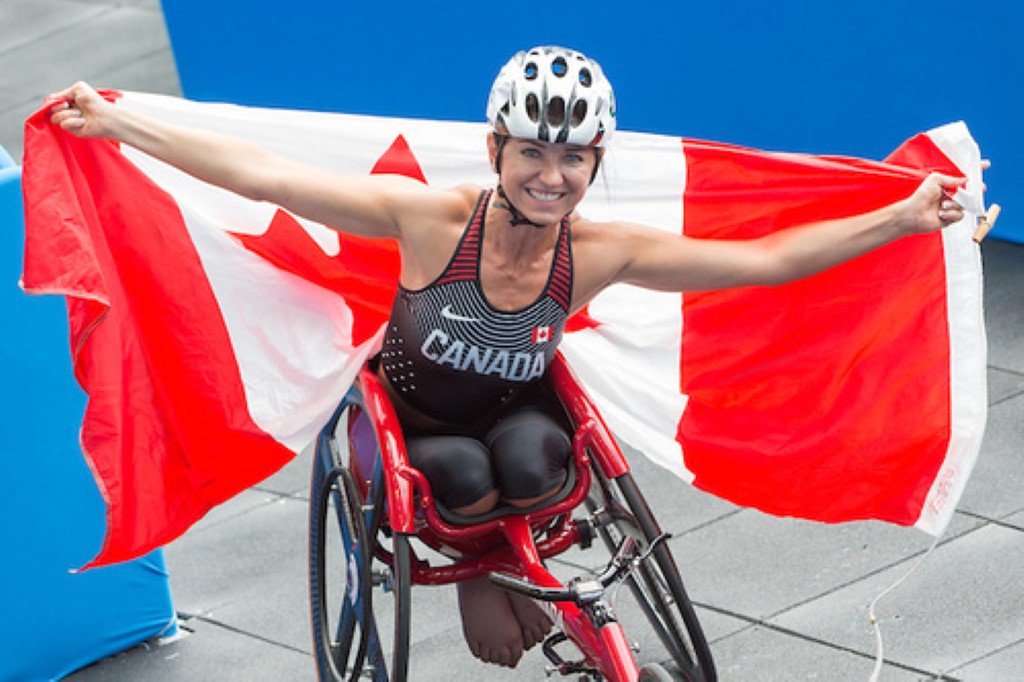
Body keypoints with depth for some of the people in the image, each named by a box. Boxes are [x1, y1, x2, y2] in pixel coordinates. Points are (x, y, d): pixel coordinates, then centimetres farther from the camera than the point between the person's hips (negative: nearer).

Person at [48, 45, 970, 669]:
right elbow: (264, 175, -26)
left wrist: (903, 219, -22)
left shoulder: (598, 252, -18)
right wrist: (114, 123, -29)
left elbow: (764, 260, -17)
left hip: (509, 419, 2)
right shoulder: (433, 218, -25)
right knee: (464, 474, -34)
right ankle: (472, 571, 1)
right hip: (407, 425, -2)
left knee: (528, 462, -32)